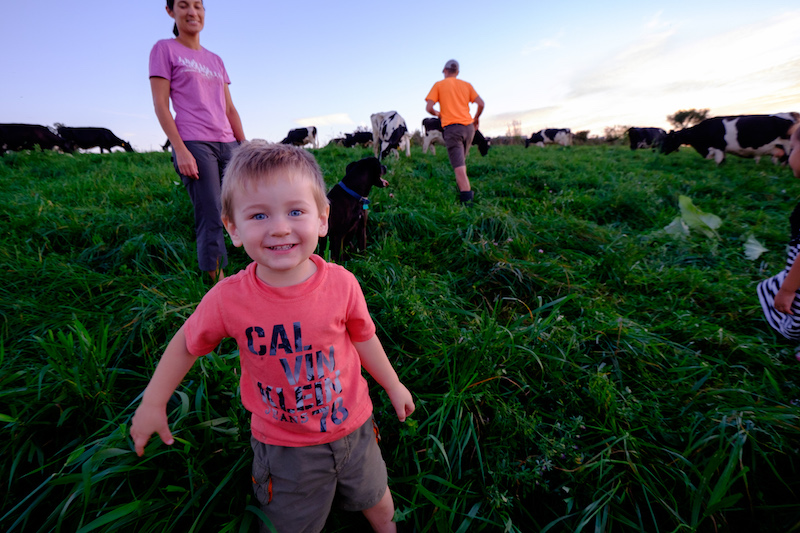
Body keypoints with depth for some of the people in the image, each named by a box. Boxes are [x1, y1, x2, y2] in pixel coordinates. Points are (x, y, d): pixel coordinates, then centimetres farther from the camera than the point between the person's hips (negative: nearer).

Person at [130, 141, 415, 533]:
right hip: (282, 446, -1)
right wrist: (153, 404, 7)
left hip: (353, 426, 2)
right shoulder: (227, 299, -25)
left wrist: (393, 385, 7)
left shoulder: (341, 284, -23)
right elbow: (186, 345, -4)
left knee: (375, 498, 29)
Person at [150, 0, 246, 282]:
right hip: (194, 144, -5)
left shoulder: (215, 60, 23)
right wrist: (180, 150, -13)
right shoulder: (164, 49, 8)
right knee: (211, 220, -13)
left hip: (228, 145, 6)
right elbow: (161, 105, -1)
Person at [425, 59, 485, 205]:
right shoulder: (467, 85, 16)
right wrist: (476, 119, 23)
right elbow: (481, 103, 7)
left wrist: (438, 114, 18)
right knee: (461, 161, 21)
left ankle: (467, 198, -20)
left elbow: (428, 107, -1)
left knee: (458, 165, -11)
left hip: (451, 127, -4)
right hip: (468, 127, 4)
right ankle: (464, 191, 25)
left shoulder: (439, 85, 8)